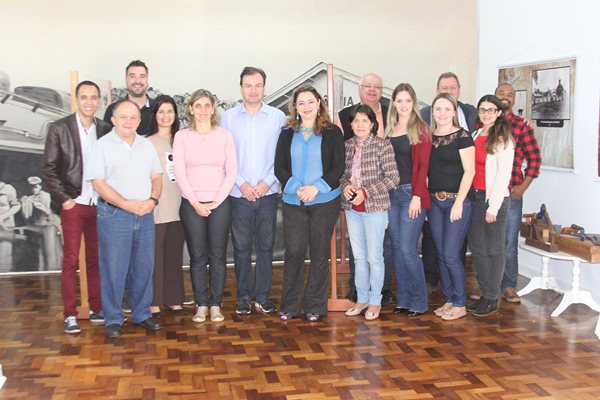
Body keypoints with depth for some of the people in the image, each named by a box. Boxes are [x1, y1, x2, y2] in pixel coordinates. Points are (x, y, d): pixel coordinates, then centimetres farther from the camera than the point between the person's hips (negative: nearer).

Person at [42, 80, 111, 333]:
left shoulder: (105, 130, 7)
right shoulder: (59, 128, -1)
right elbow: (49, 168, -3)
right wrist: (64, 198, -9)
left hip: (99, 205, 3)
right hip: (73, 204, -3)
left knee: (96, 259, 9)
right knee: (71, 260, 1)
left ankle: (96, 309, 18)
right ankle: (70, 315, 8)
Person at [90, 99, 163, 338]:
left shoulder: (146, 145, 12)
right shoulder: (103, 145, -3)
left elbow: (157, 176, 13)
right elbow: (98, 182, -9)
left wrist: (152, 200, -6)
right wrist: (125, 204, -16)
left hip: (145, 214, 4)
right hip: (114, 215, -4)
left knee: (144, 267, 9)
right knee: (113, 268, 0)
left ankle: (142, 314, 22)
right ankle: (113, 318, 12)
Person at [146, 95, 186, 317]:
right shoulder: (147, 143, -2)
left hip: (178, 206, 4)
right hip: (156, 207, -4)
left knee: (175, 254, 9)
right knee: (155, 254, -1)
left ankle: (174, 299, 19)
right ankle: (154, 301, 9)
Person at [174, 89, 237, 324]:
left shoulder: (224, 135, 4)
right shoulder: (182, 136, 3)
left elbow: (231, 172, 1)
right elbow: (180, 173, -2)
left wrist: (216, 201, -6)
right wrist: (195, 203, -8)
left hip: (220, 203, 0)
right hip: (191, 204, 0)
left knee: (218, 256, 3)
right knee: (197, 256, 3)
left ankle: (216, 305, 12)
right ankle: (201, 305, 13)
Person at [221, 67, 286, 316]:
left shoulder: (277, 117, 3)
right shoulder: (229, 118, 3)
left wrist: (267, 181, -9)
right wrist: (241, 183, -8)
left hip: (268, 193, 0)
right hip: (239, 193, 0)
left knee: (266, 246, 6)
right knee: (241, 247, 5)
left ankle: (263, 296, 17)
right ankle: (244, 297, 16)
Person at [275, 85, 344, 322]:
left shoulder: (332, 133, 3)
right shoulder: (287, 134, 10)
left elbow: (338, 167, -2)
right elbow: (279, 167, 5)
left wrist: (316, 187, -15)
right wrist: (296, 188, -12)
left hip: (325, 201, -1)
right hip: (293, 202, 2)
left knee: (320, 253, 4)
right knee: (293, 252, 0)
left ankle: (315, 306, 14)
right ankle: (290, 306, 11)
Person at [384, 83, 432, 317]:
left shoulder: (420, 129, -2)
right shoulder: (389, 130, 13)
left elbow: (423, 166, -7)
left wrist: (417, 197, -14)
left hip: (411, 194, -5)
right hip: (390, 194, 6)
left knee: (408, 249, -8)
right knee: (397, 249, 8)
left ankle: (419, 302, 7)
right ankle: (403, 299, 18)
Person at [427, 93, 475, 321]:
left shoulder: (461, 136, -7)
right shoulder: (428, 136, 9)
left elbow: (469, 171, -10)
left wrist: (459, 202, -15)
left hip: (457, 201, -6)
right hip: (434, 201, 6)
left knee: (450, 255, -6)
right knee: (441, 255, 10)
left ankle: (460, 304, 8)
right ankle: (449, 300, 22)